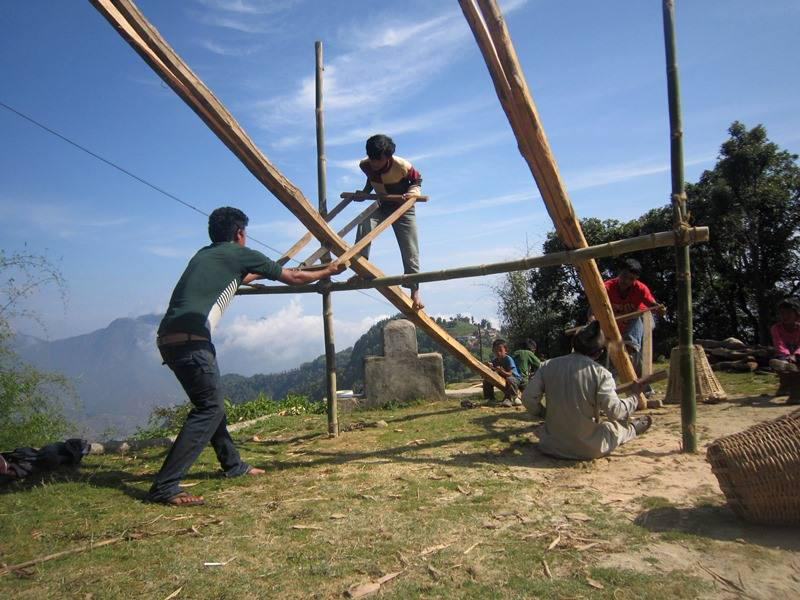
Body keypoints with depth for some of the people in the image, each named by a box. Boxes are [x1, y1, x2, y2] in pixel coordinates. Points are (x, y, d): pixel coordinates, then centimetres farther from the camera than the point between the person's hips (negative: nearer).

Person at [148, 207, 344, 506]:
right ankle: (164, 487, -10)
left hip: (168, 336, 9)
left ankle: (233, 464, 31)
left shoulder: (204, 254, 24)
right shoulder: (239, 254, 3)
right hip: (189, 338, -9)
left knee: (211, 403, 18)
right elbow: (293, 278, 12)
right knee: (210, 408, -7)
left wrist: (258, 273, 62)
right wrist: (327, 271, 27)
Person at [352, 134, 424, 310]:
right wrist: (364, 192, -2)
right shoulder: (365, 165, -14)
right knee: (364, 224, -29)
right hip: (381, 206, 3)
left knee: (410, 252, -7)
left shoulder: (402, 166, -26)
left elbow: (417, 180, -7)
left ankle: (415, 291, 2)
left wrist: (412, 192, -25)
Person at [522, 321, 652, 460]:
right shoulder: (601, 373, -14)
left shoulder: (548, 365, -5)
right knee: (618, 425, 25)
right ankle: (632, 429, 57)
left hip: (550, 446, 3)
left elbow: (528, 398, -8)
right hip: (589, 449, -3)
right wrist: (634, 397, 1)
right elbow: (615, 412, -18)